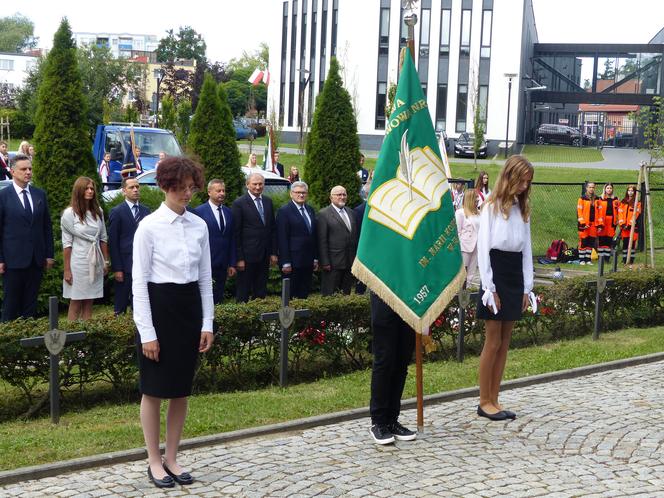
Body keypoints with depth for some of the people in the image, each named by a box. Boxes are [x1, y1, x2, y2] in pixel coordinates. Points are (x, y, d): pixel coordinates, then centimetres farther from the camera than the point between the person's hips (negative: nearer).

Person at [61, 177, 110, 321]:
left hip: (95, 263, 4)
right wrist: (67, 270, -8)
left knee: (89, 303, 8)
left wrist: (106, 261, 11)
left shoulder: (98, 212, 5)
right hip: (78, 262, -4)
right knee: (76, 303, 2)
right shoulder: (70, 213, -7)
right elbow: (67, 243, -7)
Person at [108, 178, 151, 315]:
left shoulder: (146, 211, 10)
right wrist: (116, 269, -10)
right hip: (125, 266, -4)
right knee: (121, 305, 3)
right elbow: (113, 242, -5)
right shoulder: (117, 212, -2)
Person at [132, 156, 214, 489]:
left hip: (190, 307, 5)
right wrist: (147, 333, -13)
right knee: (154, 390, 5)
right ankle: (154, 461, 18)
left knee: (181, 389, 10)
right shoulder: (149, 227, -9)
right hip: (158, 306, -5)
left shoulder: (199, 226, 4)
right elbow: (139, 281, -10)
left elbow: (205, 277, 9)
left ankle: (172, 458, 23)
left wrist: (207, 323, 4)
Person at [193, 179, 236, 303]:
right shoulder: (199, 212, -6)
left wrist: (232, 264, 10)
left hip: (223, 265, 5)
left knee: (218, 300, 7)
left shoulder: (228, 213, 11)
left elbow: (232, 240, 13)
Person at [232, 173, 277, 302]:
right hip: (247, 256, -5)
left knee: (261, 292, 9)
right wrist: (239, 258, -11)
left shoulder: (268, 202, 10)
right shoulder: (239, 203, -7)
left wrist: (273, 252, 8)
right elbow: (236, 233, -8)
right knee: (243, 292, 2)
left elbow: (272, 228, 14)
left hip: (264, 256, 5)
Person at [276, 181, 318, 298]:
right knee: (291, 296, -1)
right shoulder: (284, 211, -6)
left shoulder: (310, 210, 14)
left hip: (308, 262, 6)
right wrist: (285, 263, -15)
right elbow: (282, 239, -11)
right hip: (293, 262, -6)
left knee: (304, 294, 6)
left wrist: (315, 258, 14)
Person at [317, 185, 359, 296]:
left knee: (346, 293, 9)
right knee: (330, 295, -2)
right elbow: (322, 240, -9)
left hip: (351, 262, 6)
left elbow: (355, 236, 17)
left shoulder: (351, 213, 15)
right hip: (333, 263, -6)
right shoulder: (324, 214, -5)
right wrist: (325, 262, -13)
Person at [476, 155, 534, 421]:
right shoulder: (491, 207, -7)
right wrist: (489, 289, -13)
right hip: (495, 275, -6)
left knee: (504, 344, 8)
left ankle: (493, 400, 14)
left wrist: (527, 287, 7)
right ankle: (484, 401, 7)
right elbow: (483, 249, -10)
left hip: (515, 277, 6)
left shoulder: (523, 210, 11)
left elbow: (526, 249, 13)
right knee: (493, 342, -2)